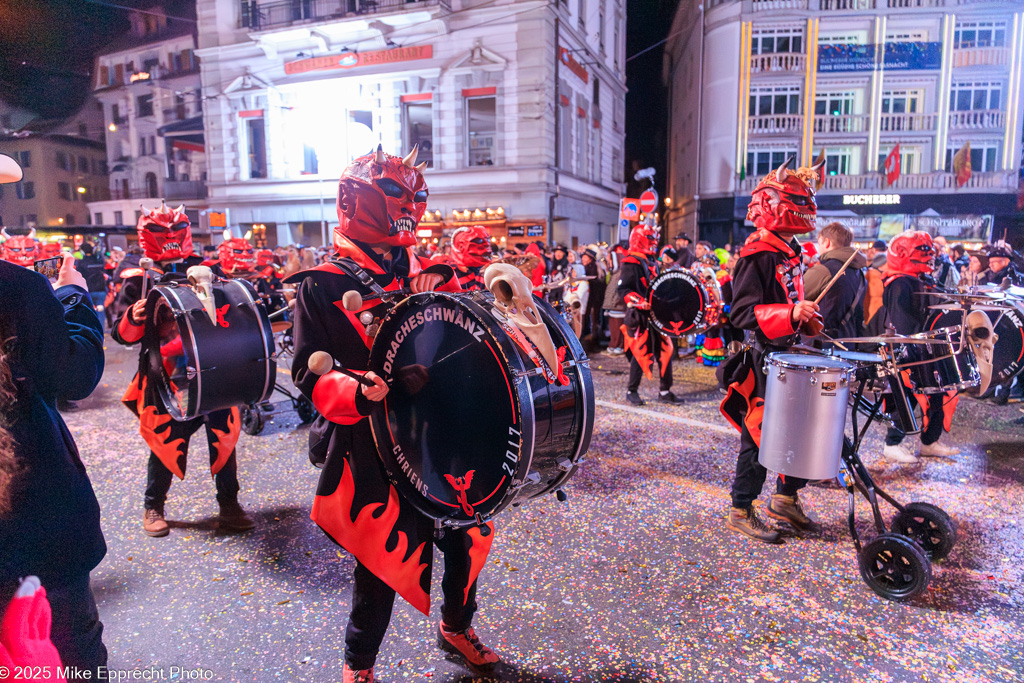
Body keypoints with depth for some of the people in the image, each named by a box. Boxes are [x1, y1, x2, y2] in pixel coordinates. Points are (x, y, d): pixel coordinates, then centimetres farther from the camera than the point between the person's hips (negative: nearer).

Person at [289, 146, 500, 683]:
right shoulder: (323, 285, -6)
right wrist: (357, 390, -28)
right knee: (382, 555, 4)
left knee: (468, 534, 13)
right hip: (369, 447, -5)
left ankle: (456, 627, 44)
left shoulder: (419, 271, 11)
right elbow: (309, 372, -10)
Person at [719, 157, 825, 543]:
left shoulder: (792, 252, 14)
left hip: (790, 355, 9)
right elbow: (742, 312, -24)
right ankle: (741, 512, 15)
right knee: (759, 435, -1)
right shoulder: (757, 255, -16)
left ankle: (785, 499, 32)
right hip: (764, 359, -9)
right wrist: (790, 314, -33)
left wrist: (807, 321, 12)